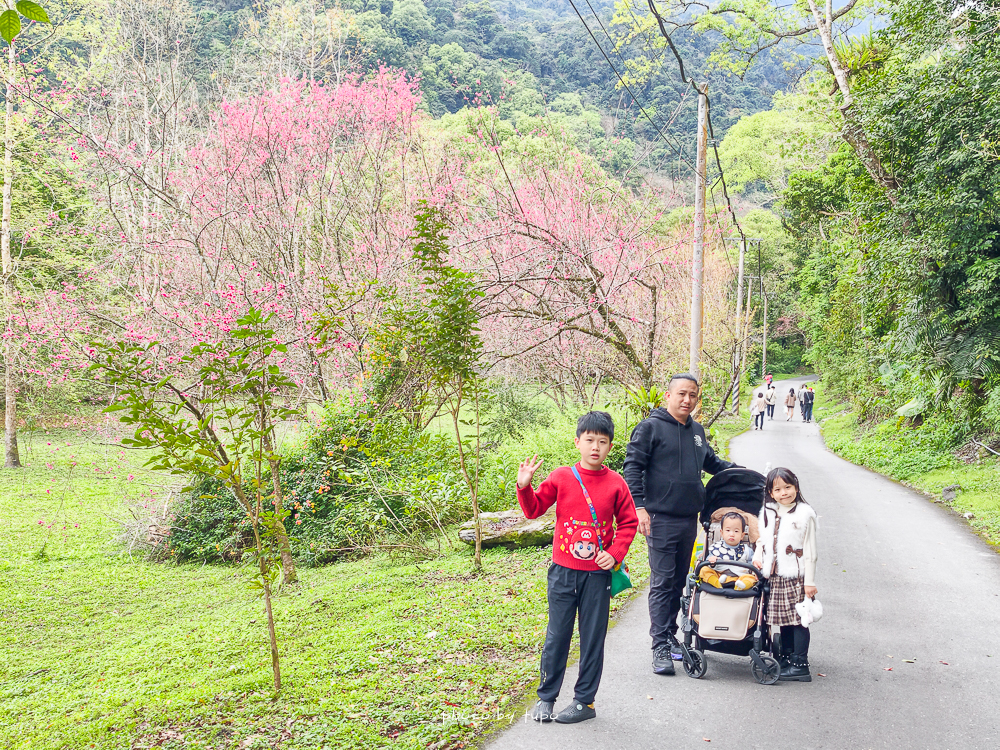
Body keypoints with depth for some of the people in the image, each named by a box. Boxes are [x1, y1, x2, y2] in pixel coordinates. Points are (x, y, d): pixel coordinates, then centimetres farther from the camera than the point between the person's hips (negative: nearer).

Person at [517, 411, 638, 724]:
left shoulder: (616, 483, -1)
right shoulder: (561, 477, -1)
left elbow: (628, 523, 6)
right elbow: (534, 509, 3)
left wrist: (615, 553, -6)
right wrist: (524, 487, -14)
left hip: (598, 574, 0)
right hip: (563, 572, 0)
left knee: (593, 639, 7)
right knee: (556, 636, 8)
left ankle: (584, 701, 21)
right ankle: (546, 697, 23)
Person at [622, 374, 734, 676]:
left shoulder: (697, 430, 14)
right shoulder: (651, 427, -6)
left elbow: (711, 461, 31)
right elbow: (632, 466, -9)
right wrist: (639, 506, -16)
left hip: (689, 518, 7)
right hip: (661, 518, -7)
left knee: (679, 581, 14)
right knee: (662, 582, -7)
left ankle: (670, 635, 26)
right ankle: (660, 646, -3)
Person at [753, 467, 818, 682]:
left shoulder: (805, 513, -5)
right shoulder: (767, 512, 10)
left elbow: (810, 551, -5)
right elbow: (761, 538, 22)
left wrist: (810, 581, -7)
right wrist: (758, 556, 2)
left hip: (795, 576, -5)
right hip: (774, 576, 5)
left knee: (798, 619, -2)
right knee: (783, 619, 12)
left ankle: (800, 664, 3)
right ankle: (787, 658, 22)